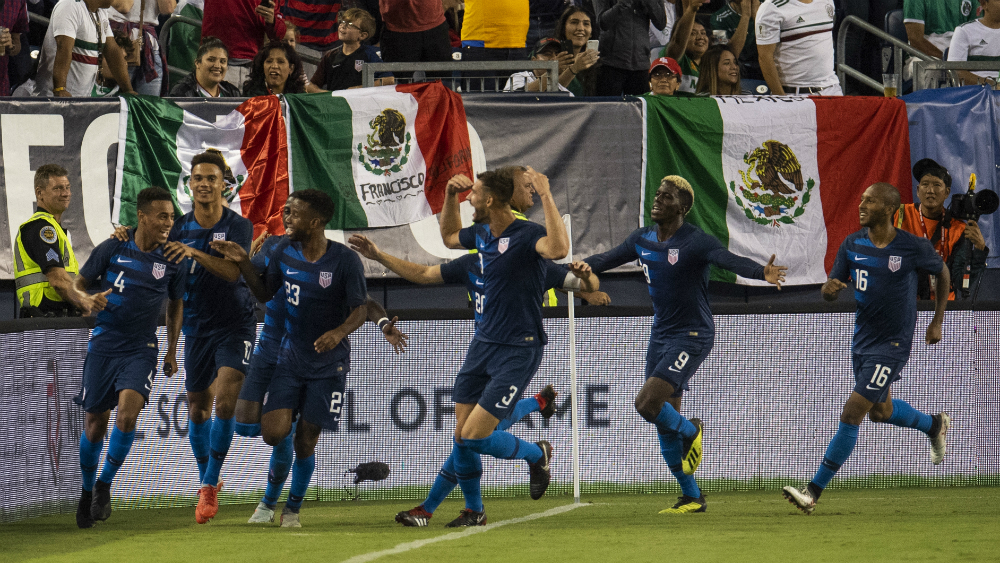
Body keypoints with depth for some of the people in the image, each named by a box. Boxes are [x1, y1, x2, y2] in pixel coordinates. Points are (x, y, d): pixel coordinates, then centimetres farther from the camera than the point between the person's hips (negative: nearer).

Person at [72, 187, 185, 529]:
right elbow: (78, 284, 8)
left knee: (127, 412, -22)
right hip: (104, 344, 0)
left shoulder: (171, 260, 1)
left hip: (142, 350, 0)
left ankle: (105, 485, -5)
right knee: (95, 421, 4)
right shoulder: (112, 249, -3)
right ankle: (87, 491, 24)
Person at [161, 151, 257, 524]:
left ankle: (209, 485, -13)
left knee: (225, 399, -18)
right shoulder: (180, 229, 3)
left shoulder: (239, 226, -6)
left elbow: (232, 271, -23)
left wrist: (195, 253, -37)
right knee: (197, 409, 8)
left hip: (235, 325, -4)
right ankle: (207, 481, 27)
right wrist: (171, 343, 8)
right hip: (196, 329, 4)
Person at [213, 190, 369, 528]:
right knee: (274, 431, -14)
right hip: (291, 357, 3)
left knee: (305, 440, -1)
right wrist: (243, 263, -2)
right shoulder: (284, 252, 1)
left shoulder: (345, 261, -13)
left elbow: (361, 310, -10)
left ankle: (293, 508, 18)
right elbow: (264, 294, 13)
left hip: (328, 361, -3)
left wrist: (339, 332, -30)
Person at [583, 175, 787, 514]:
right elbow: (604, 260, 18)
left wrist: (762, 273, -50)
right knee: (665, 425, 7)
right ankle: (692, 498, 18)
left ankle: (690, 431, 9)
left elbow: (731, 261, -32)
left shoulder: (696, 241, -16)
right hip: (660, 335, 8)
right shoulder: (642, 240, 6)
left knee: (647, 403, -22)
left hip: (692, 337, -8)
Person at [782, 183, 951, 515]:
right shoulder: (852, 245, -2)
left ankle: (814, 492, -10)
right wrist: (830, 288, -25)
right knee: (880, 411, 23)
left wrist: (937, 322, 8)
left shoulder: (914, 248, -14)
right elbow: (829, 294, 1)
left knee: (851, 415, -12)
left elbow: (942, 272, 6)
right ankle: (934, 425, 53)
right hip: (862, 339, 6)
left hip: (892, 344, -6)